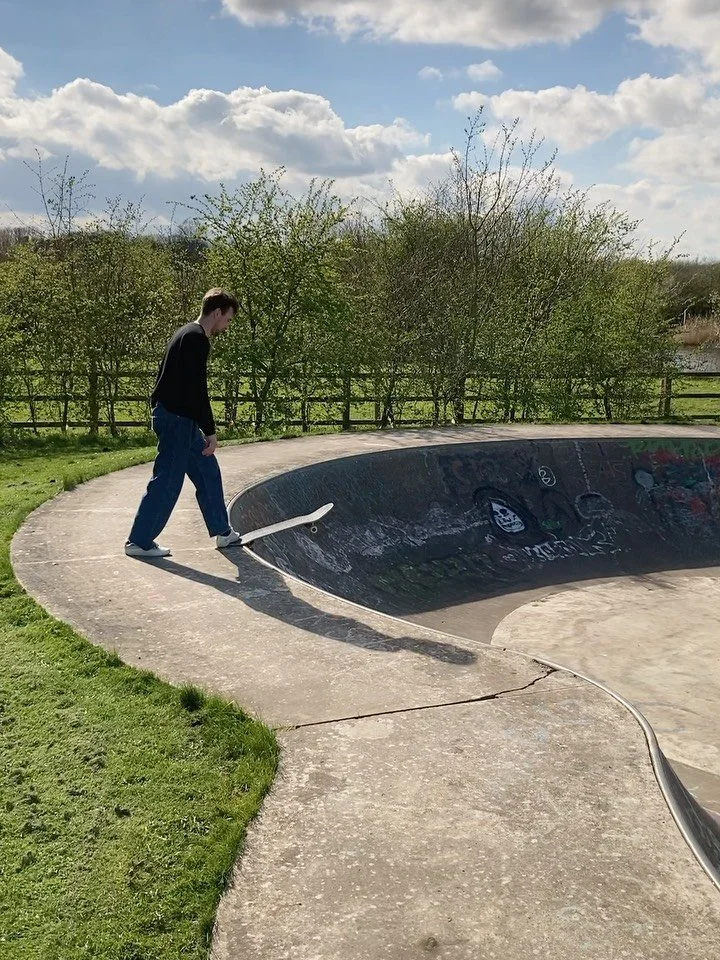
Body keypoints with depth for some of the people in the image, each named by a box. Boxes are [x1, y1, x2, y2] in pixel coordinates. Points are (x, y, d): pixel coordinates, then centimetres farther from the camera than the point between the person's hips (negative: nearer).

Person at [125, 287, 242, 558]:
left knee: (208, 472, 16)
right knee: (167, 481, -4)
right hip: (178, 420, -11)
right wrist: (210, 431, -19)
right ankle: (139, 541, 4)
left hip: (172, 416, 11)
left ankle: (222, 532, 25)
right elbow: (197, 390, -22)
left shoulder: (186, 334, 16)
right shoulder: (197, 340, -16)